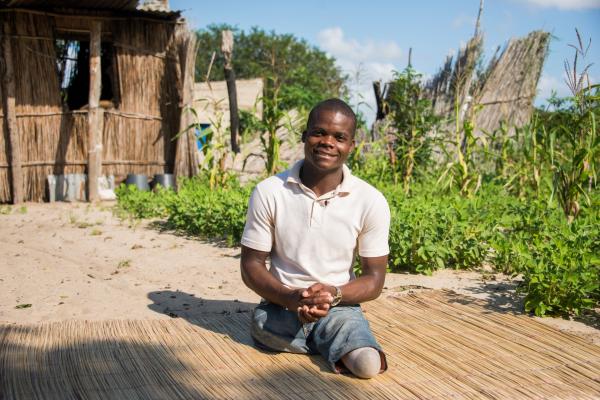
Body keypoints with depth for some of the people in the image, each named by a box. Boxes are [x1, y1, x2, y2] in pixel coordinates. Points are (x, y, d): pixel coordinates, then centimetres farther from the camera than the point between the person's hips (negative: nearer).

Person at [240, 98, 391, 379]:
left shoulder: (371, 202, -7)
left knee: (367, 365, -27)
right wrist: (291, 298, -22)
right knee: (262, 324, -33)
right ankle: (343, 345, -4)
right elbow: (251, 265, -2)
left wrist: (334, 294, -23)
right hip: (281, 306, 1)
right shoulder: (269, 192, -7)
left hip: (339, 308, 0)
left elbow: (374, 279, -1)